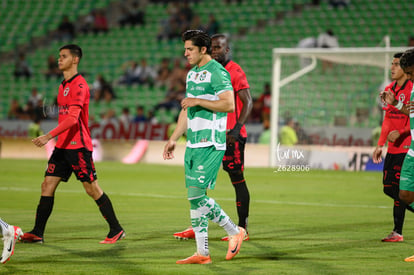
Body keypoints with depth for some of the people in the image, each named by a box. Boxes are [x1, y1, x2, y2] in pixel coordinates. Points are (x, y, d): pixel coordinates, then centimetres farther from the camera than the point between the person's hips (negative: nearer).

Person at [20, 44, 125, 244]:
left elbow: (73, 117, -24)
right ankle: (37, 233, 2)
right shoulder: (63, 85, 17)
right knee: (47, 186, 2)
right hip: (62, 145, 9)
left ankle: (116, 230, 7)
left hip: (78, 146, -9)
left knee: (92, 189, -3)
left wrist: (49, 136, -30)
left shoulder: (79, 85, -13)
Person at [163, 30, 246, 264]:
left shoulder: (217, 72, -10)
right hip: (193, 144, 9)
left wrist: (198, 101, -17)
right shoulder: (192, 73, 17)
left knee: (196, 194, -12)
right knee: (196, 197, 5)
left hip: (210, 144, -9)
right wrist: (174, 139, 23)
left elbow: (229, 105, -19)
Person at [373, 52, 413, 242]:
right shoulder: (389, 89, 14)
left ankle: (397, 232, 0)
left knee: (397, 187, -10)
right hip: (393, 148, 8)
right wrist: (380, 145, 20)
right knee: (388, 188, 6)